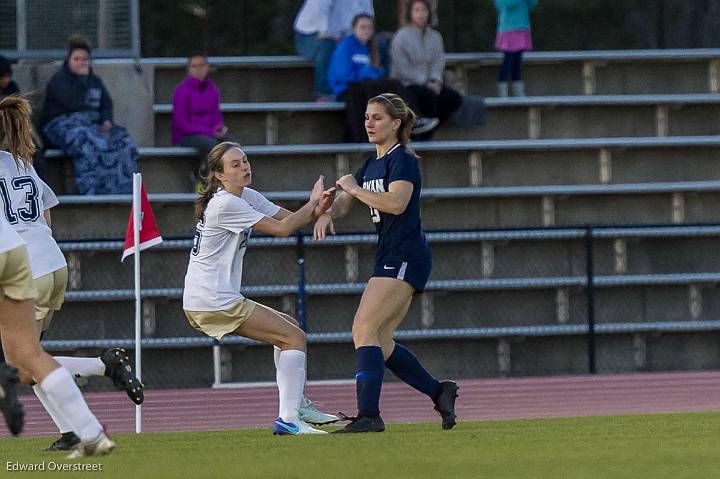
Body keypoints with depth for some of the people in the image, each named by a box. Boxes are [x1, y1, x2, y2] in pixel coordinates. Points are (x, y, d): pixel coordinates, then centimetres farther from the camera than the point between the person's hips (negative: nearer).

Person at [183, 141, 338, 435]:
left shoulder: (247, 197, 13)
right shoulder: (226, 204, -17)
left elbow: (290, 220, 10)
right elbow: (281, 229, -17)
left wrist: (317, 209, -11)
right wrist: (313, 203, -6)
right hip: (213, 303, -10)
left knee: (289, 326, 24)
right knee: (294, 337, -10)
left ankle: (298, 405, 28)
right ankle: (288, 419, -19)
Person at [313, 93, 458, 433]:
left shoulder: (402, 160, -10)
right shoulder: (371, 165, 18)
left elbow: (396, 202, -27)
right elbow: (343, 202, 21)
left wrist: (355, 188, -17)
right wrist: (326, 214, -2)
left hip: (405, 258, -10)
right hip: (389, 259, 10)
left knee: (364, 329, -16)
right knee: (380, 342, 8)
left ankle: (368, 415, -20)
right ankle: (439, 392, 18)